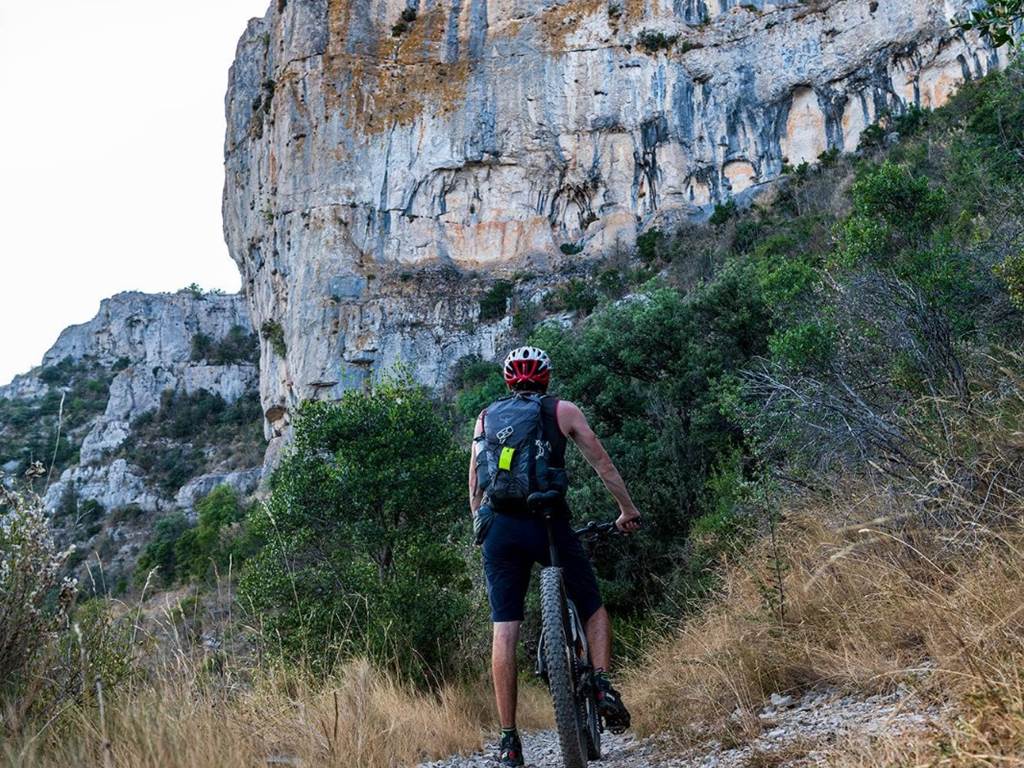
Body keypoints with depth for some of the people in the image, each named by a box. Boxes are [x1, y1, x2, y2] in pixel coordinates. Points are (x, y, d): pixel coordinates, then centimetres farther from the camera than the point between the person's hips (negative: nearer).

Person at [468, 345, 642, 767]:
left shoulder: (486, 416, 18)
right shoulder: (562, 410, 11)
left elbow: (474, 483, 18)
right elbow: (602, 463, 13)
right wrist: (628, 510, 22)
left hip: (498, 527, 2)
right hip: (547, 522, -2)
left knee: (504, 630, 4)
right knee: (593, 609, 16)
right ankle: (603, 685, -7)